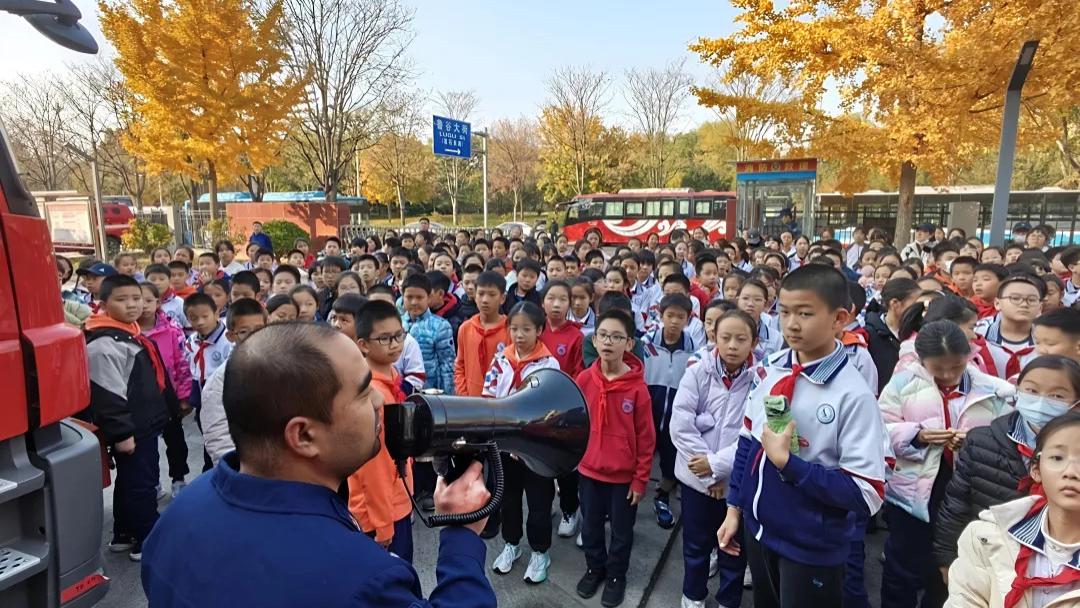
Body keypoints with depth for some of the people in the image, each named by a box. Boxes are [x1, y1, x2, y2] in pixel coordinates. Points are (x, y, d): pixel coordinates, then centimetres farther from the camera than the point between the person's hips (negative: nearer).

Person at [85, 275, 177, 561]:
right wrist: (121, 433, -22)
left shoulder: (132, 334, 12)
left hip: (145, 424, 10)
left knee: (130, 481, 20)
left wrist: (171, 407, 23)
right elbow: (107, 395, -23)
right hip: (130, 429, -10)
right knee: (141, 483, 0)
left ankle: (124, 535, 34)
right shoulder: (104, 344, -20)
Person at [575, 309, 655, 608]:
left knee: (621, 531, 17)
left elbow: (646, 438, -10)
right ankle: (594, 567, 45)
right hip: (589, 469, 2)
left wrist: (641, 479, -7)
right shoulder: (583, 380, -10)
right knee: (590, 526, 21)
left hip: (624, 474, -2)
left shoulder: (638, 387, -16)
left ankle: (616, 576, 41)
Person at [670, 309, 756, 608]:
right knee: (696, 542, 18)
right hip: (696, 476, 1)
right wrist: (709, 475, -14)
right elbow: (680, 425, -13)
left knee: (734, 546, 17)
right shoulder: (697, 372, -9)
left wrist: (717, 464, -17)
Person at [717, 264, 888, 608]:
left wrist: (787, 462, -26)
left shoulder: (853, 395, -21)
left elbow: (866, 494, -21)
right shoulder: (768, 371, -4)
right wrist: (734, 508, 8)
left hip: (812, 548, -5)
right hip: (757, 529, 5)